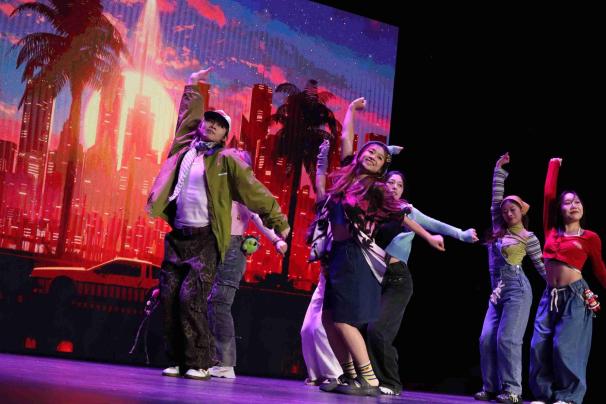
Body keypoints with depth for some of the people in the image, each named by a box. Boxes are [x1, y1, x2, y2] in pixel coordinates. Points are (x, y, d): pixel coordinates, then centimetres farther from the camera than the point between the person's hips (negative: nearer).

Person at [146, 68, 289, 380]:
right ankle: (178, 361, 6)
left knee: (191, 298, -14)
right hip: (177, 237, 5)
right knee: (169, 297, -2)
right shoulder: (185, 147, 11)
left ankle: (200, 363, -6)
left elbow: (254, 191, -1)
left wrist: (278, 222, -1)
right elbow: (188, 113, 28)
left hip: (205, 240, -5)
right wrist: (193, 86, 34)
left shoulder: (226, 161, -1)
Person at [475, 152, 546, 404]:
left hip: (516, 289, -6)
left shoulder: (528, 237, 2)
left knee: (507, 339, -13)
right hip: (497, 291, 6)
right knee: (487, 339, -3)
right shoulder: (499, 230, 14)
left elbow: (542, 266, 5)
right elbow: (496, 197, 16)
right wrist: (499, 170, 15)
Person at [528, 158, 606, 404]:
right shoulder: (551, 232, 9)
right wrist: (554, 165, 17)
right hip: (550, 295, 4)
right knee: (540, 346, 0)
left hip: (575, 296, -4)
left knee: (564, 346, -8)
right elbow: (548, 195, 9)